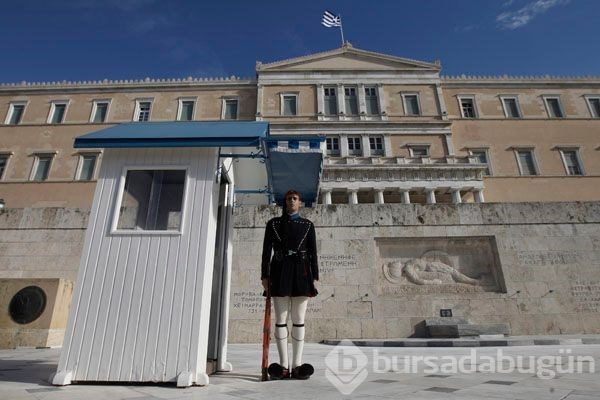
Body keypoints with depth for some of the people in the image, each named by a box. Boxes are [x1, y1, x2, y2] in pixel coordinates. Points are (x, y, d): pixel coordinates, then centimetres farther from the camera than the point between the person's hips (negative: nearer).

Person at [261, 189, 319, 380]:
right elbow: (266, 250, 6)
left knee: (299, 320, 1)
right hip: (280, 272, 0)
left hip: (301, 272, 0)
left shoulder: (307, 225, 12)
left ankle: (297, 365, 7)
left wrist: (314, 277, 1)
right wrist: (265, 275, -2)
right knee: (281, 320, 1)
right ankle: (283, 366, 8)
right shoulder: (273, 223, 10)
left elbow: (313, 252, 8)